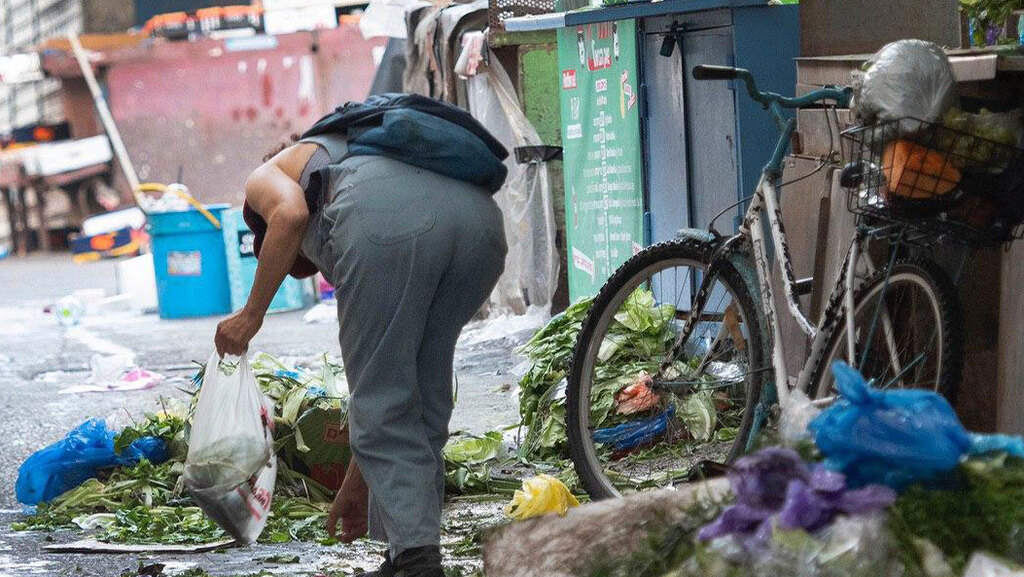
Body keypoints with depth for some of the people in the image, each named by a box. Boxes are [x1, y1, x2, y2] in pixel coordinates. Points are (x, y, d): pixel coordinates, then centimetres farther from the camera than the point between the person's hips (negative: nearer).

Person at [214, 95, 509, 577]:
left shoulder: (267, 174, 33)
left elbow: (290, 214, 2)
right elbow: (391, 377, 45)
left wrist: (251, 315, 11)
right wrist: (356, 484, 53)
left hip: (384, 216, -6)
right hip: (480, 217, 6)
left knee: (384, 407, 7)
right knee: (425, 399, 23)